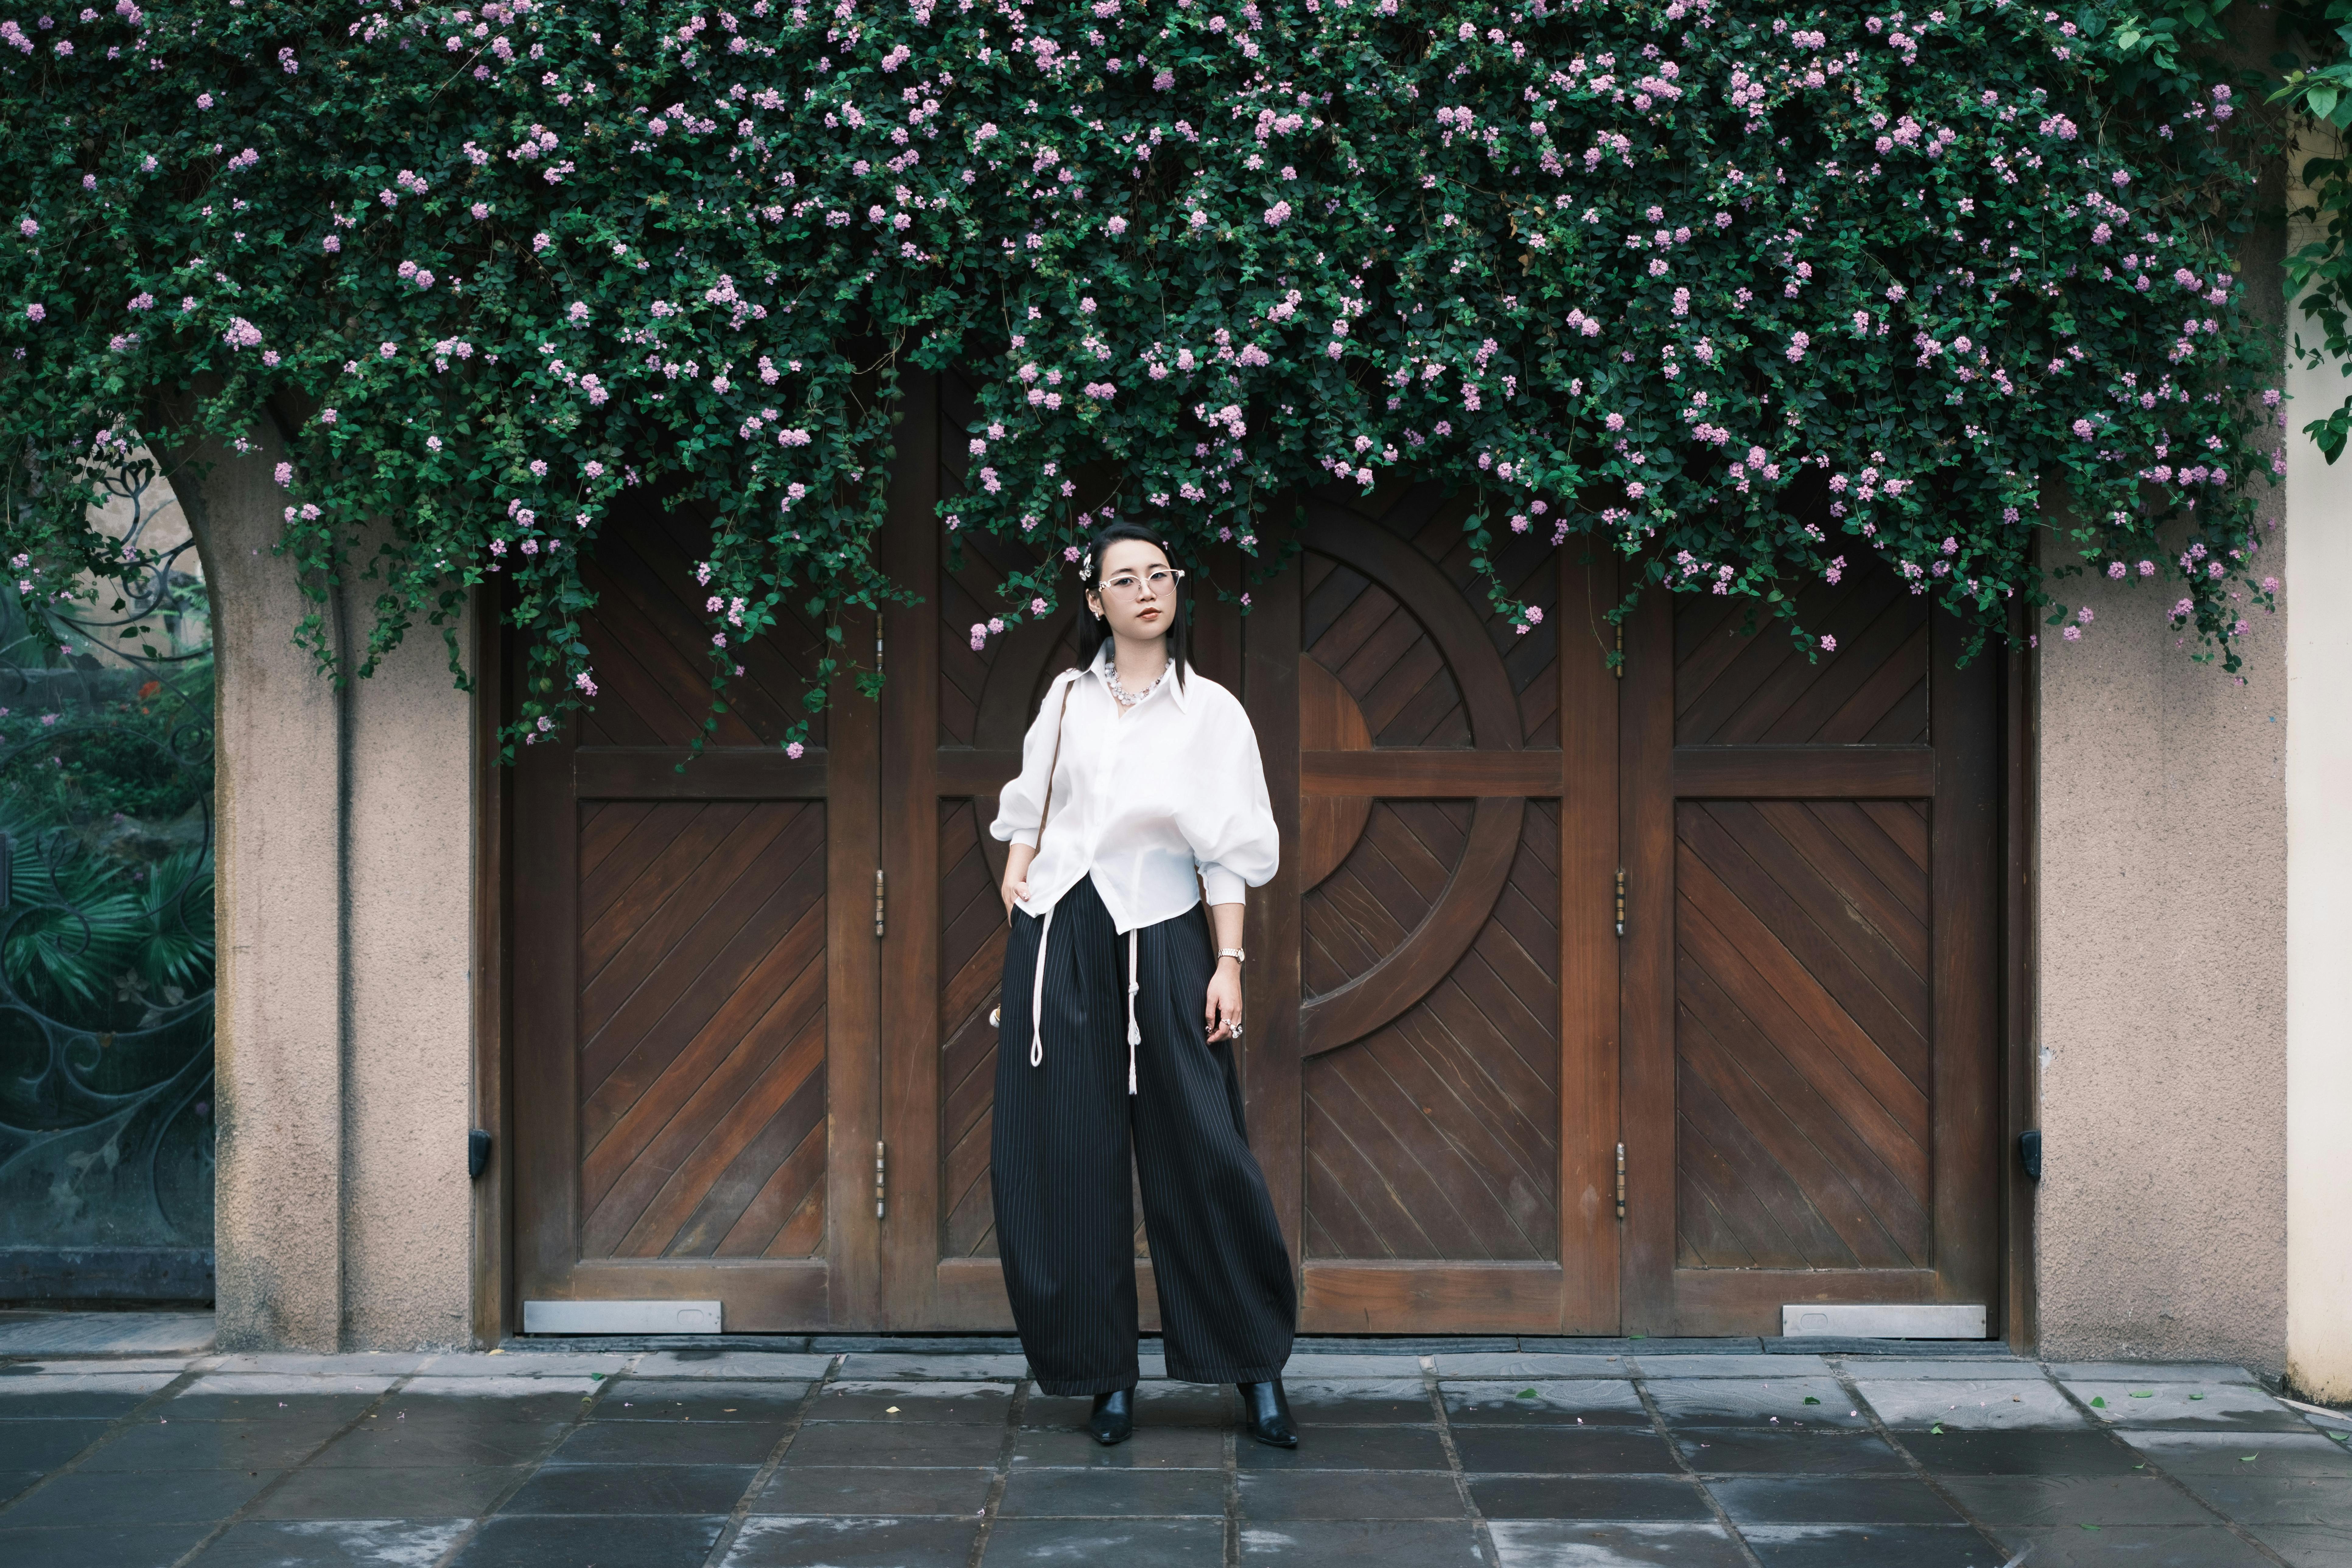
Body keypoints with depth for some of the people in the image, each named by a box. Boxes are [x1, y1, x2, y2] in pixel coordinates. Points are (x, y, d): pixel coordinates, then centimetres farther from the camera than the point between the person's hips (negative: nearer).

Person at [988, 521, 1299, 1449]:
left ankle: (1257, 1372, 5)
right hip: (1056, 939, 3)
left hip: (1160, 942, -3)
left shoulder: (1210, 712, 1)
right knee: (1068, 1159, 2)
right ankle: (1106, 1376, 12)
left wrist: (1229, 965, -8)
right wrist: (1015, 884, 2)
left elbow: (1229, 852, -2)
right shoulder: (1068, 697, 9)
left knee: (1202, 1155, -6)